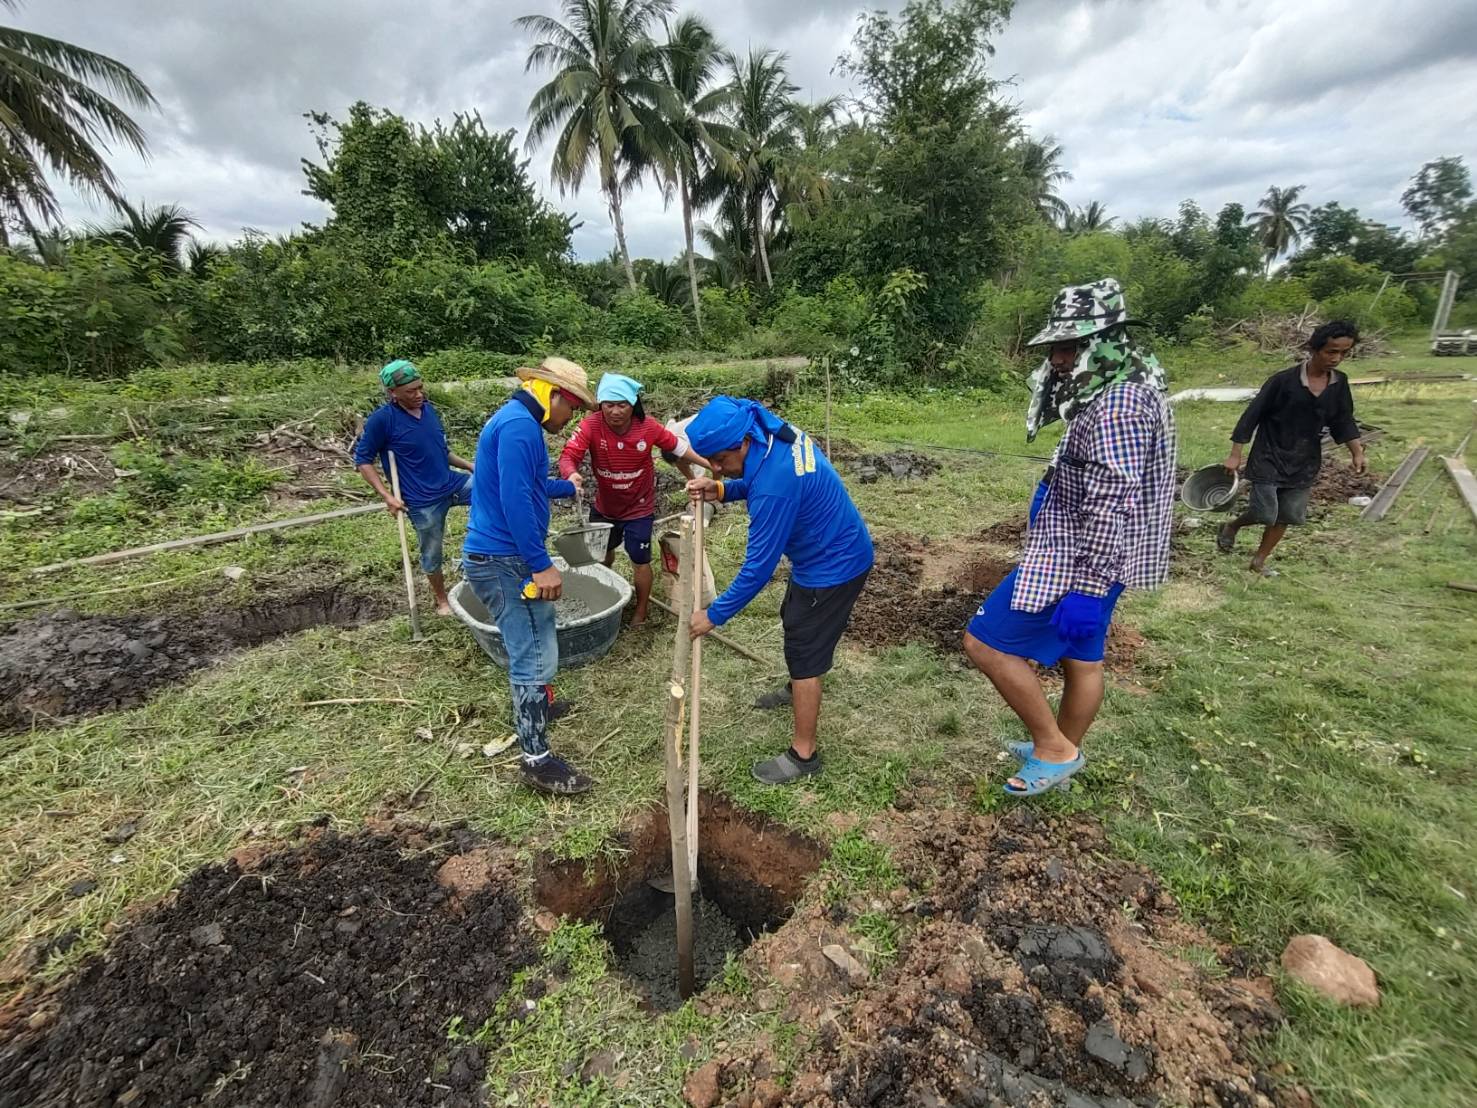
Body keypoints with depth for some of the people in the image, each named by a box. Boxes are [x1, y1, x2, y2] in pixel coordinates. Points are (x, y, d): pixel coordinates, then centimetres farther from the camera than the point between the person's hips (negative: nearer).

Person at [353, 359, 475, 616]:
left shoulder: (429, 409, 5)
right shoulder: (382, 418, -14)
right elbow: (362, 459, -8)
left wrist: (471, 466, 8)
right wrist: (386, 495, -16)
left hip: (453, 482, 5)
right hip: (423, 501, -5)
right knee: (432, 555, 10)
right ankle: (442, 601, 34)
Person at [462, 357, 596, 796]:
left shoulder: (518, 421, 17)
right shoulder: (520, 424, -18)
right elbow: (515, 500, -27)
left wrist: (567, 486, 48)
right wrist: (542, 565, -25)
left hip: (500, 556, 11)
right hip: (503, 559, -11)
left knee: (531, 647, 26)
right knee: (535, 655, -4)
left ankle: (534, 706, 46)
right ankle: (537, 759, 8)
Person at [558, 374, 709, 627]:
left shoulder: (648, 427, -22)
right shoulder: (591, 425, -25)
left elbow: (678, 447, -8)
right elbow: (568, 455, -33)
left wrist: (709, 464, -15)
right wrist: (572, 474, -56)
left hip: (639, 509, -2)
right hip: (604, 507, 2)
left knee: (640, 560, 6)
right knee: (600, 552, 25)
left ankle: (641, 610, 32)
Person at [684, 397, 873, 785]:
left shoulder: (774, 485, -35)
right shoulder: (774, 433, -7)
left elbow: (758, 566, -28)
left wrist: (714, 615, -18)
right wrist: (721, 490, -7)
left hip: (832, 567, -10)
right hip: (832, 550, 10)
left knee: (805, 652, 2)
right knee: (793, 620, 27)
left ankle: (803, 755, 18)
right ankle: (799, 689, 53)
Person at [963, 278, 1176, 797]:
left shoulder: (1116, 406, -21)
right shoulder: (1127, 389, 13)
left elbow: (1111, 505, -27)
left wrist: (1086, 591, -28)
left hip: (1078, 561, -11)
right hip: (1090, 558, 11)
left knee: (985, 643, -5)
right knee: (1081, 659, 20)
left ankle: (1053, 749, 9)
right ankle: (1061, 752, 38)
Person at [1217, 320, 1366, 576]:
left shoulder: (1340, 384, 1)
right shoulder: (1283, 381, -16)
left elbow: (1343, 421, 13)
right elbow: (1252, 416, -13)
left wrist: (1357, 452, 4)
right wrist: (1235, 454, -14)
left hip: (1305, 462, 6)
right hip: (1269, 458, -5)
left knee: (1287, 516, 9)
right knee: (1265, 514, -10)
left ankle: (1259, 561, 23)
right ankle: (1230, 527, 21)